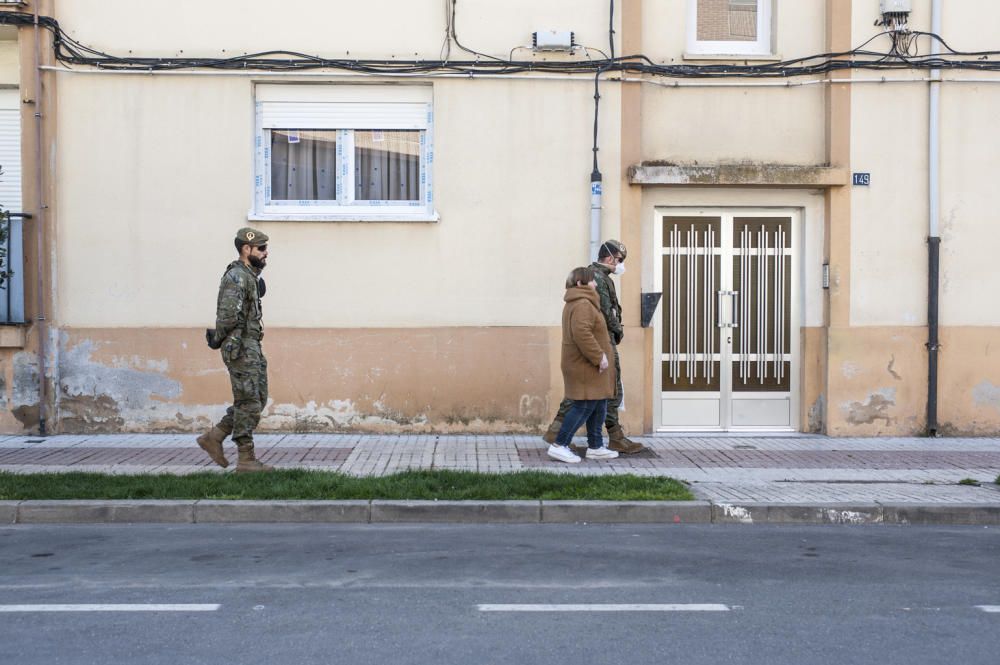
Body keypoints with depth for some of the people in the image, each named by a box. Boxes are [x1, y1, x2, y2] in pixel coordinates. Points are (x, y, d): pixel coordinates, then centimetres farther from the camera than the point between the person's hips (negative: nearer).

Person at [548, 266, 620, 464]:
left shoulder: (575, 304, 18)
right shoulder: (583, 305, -17)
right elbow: (582, 334, -29)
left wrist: (599, 355, 19)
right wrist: (599, 356, -23)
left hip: (587, 365, 11)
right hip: (585, 366, -11)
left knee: (598, 406, 15)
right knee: (584, 406, -8)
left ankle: (596, 447, 21)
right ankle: (559, 446, -4)